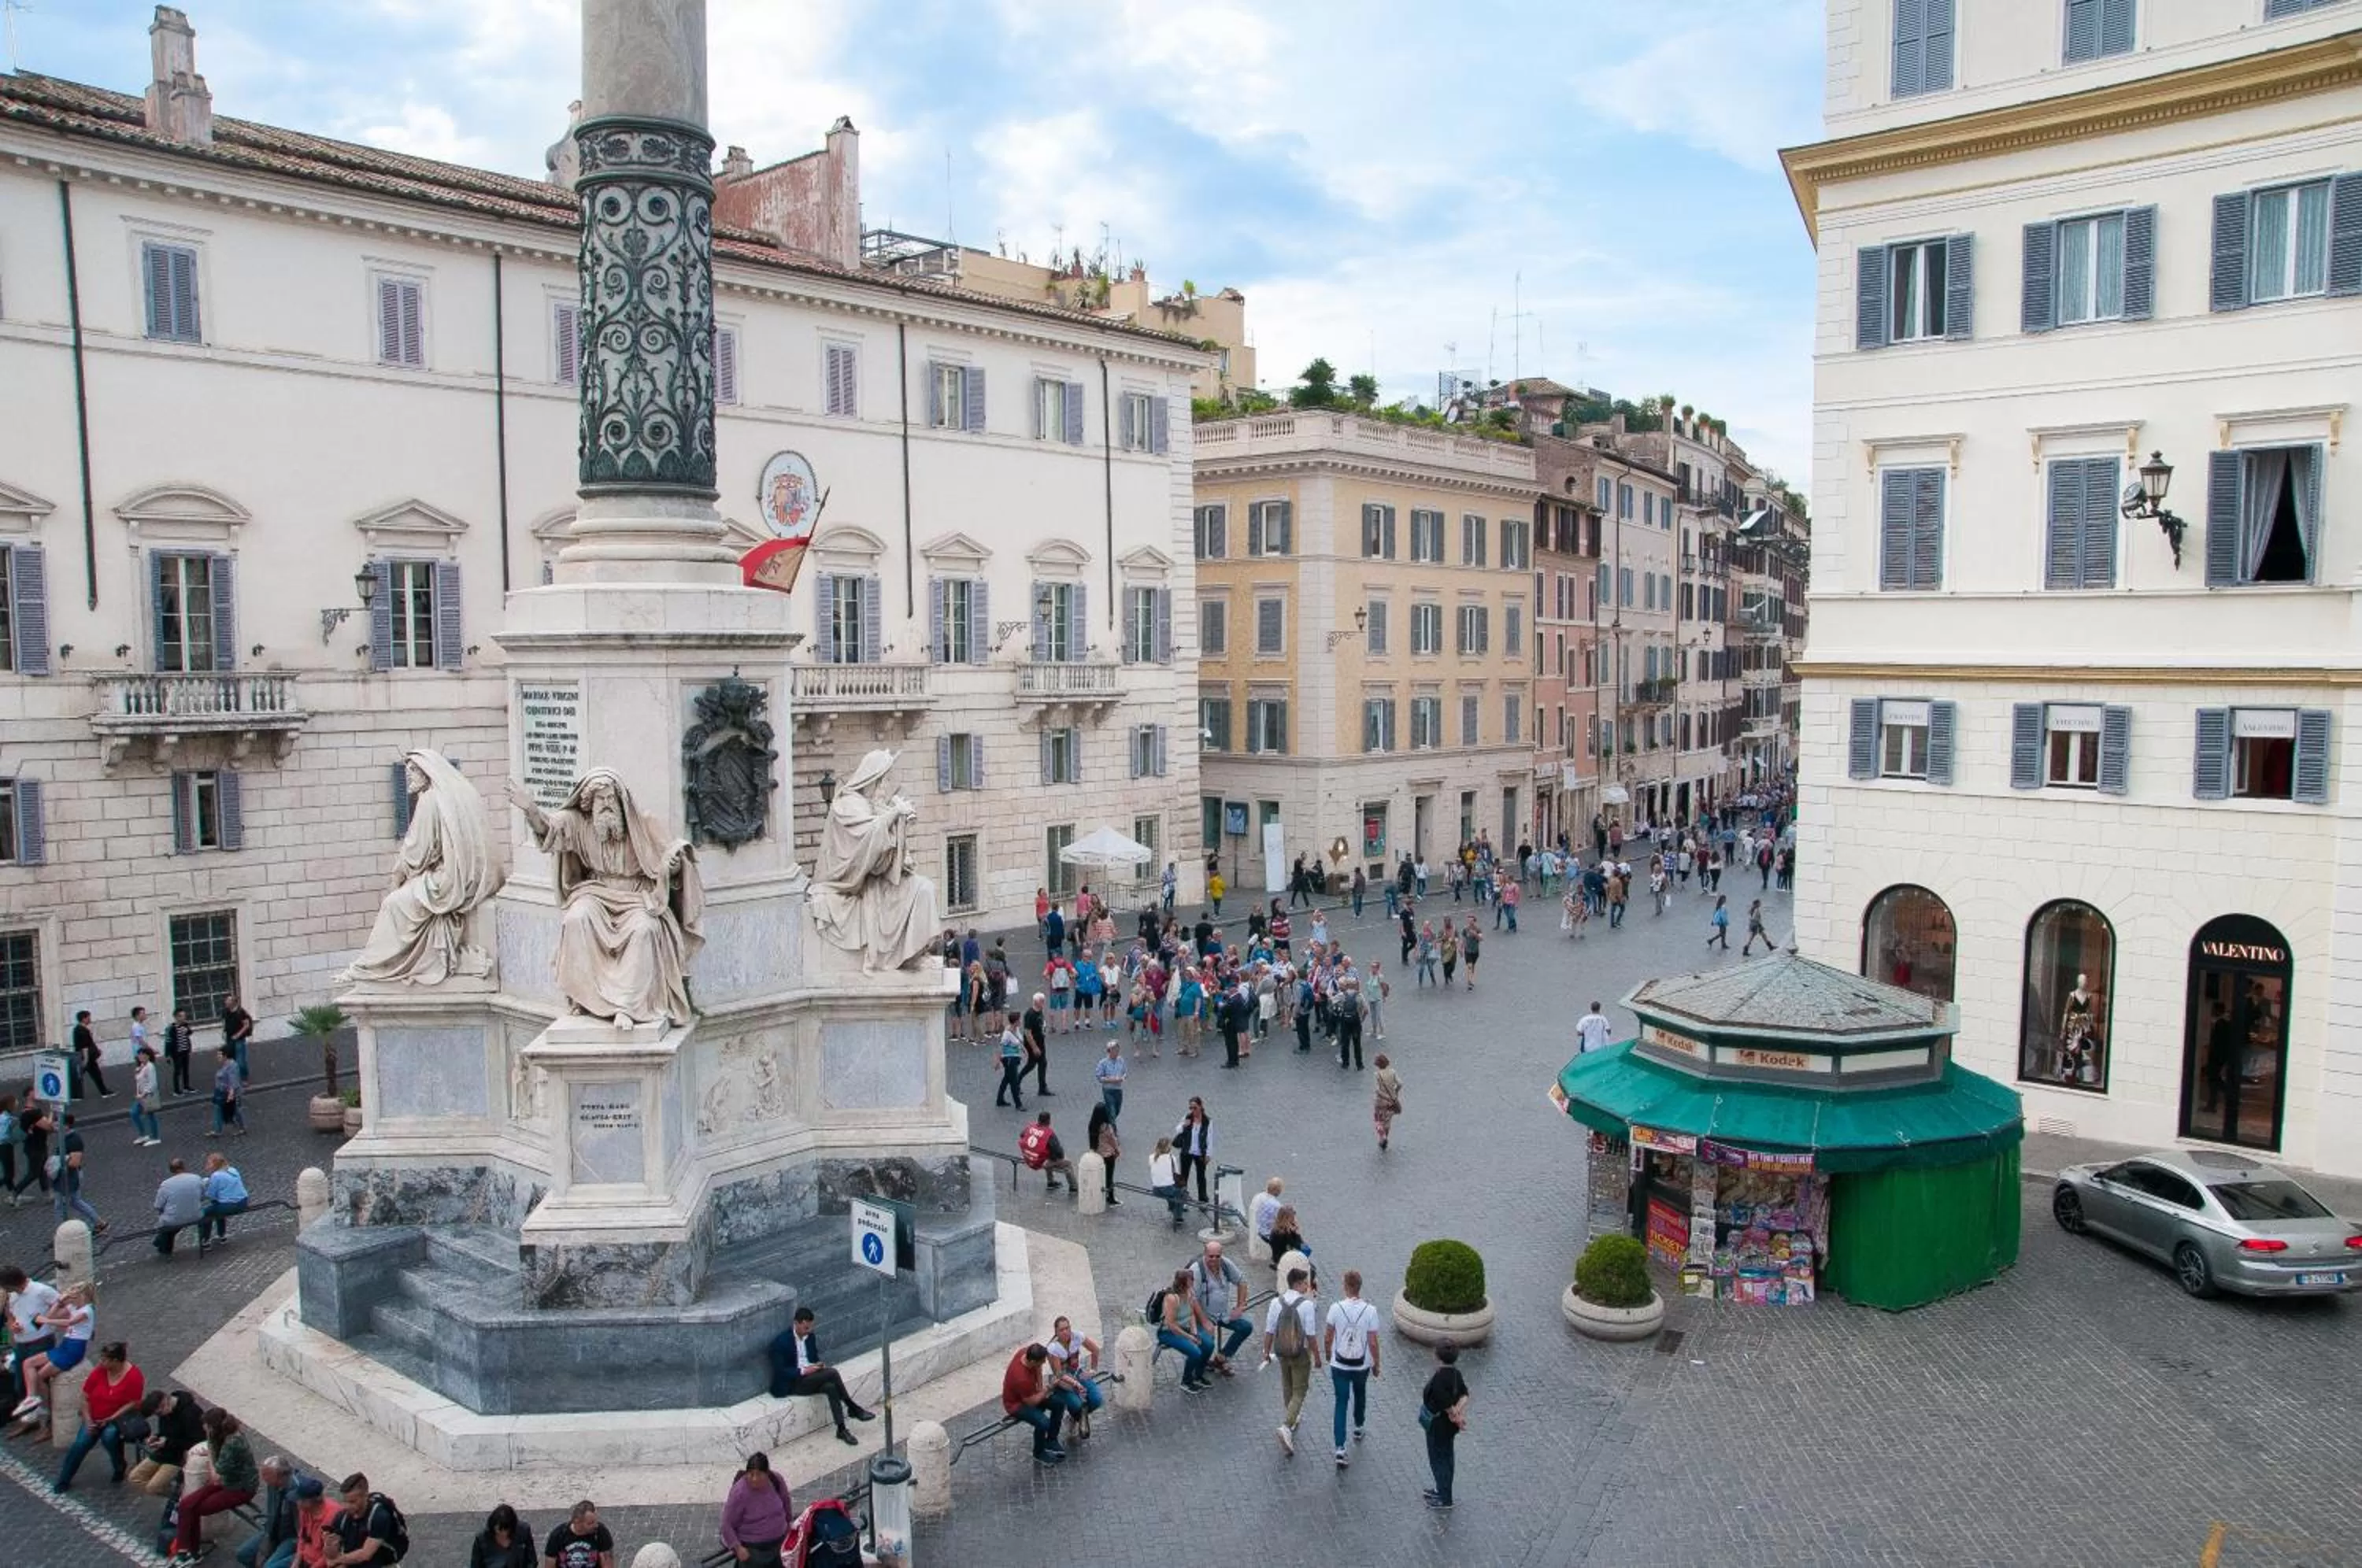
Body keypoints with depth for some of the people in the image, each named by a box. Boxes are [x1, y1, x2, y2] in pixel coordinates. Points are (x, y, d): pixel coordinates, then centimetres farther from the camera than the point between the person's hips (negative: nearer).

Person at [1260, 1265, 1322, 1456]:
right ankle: (1286, 1427, -13)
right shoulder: (1306, 1304, -20)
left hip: (1282, 1353, 5)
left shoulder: (1276, 1303, -6)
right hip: (1300, 1355, -5)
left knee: (1287, 1389, 25)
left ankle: (1292, 1418, 43)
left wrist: (1266, 1353, 10)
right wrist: (1317, 1357, -6)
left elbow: (1269, 1331, -2)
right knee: (1299, 1393, 5)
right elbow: (1311, 1335, -17)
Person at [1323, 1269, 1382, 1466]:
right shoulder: (1370, 1311, -16)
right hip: (1362, 1366, 1)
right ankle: (1359, 1429, 48)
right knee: (1360, 1395, 28)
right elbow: (1373, 1342, -11)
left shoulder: (1336, 1308, -15)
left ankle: (1340, 1448, -3)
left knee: (1341, 1403, 6)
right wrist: (1376, 1364, 5)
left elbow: (1327, 1336, -4)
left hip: (1339, 1365, -1)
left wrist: (1328, 1353, 16)